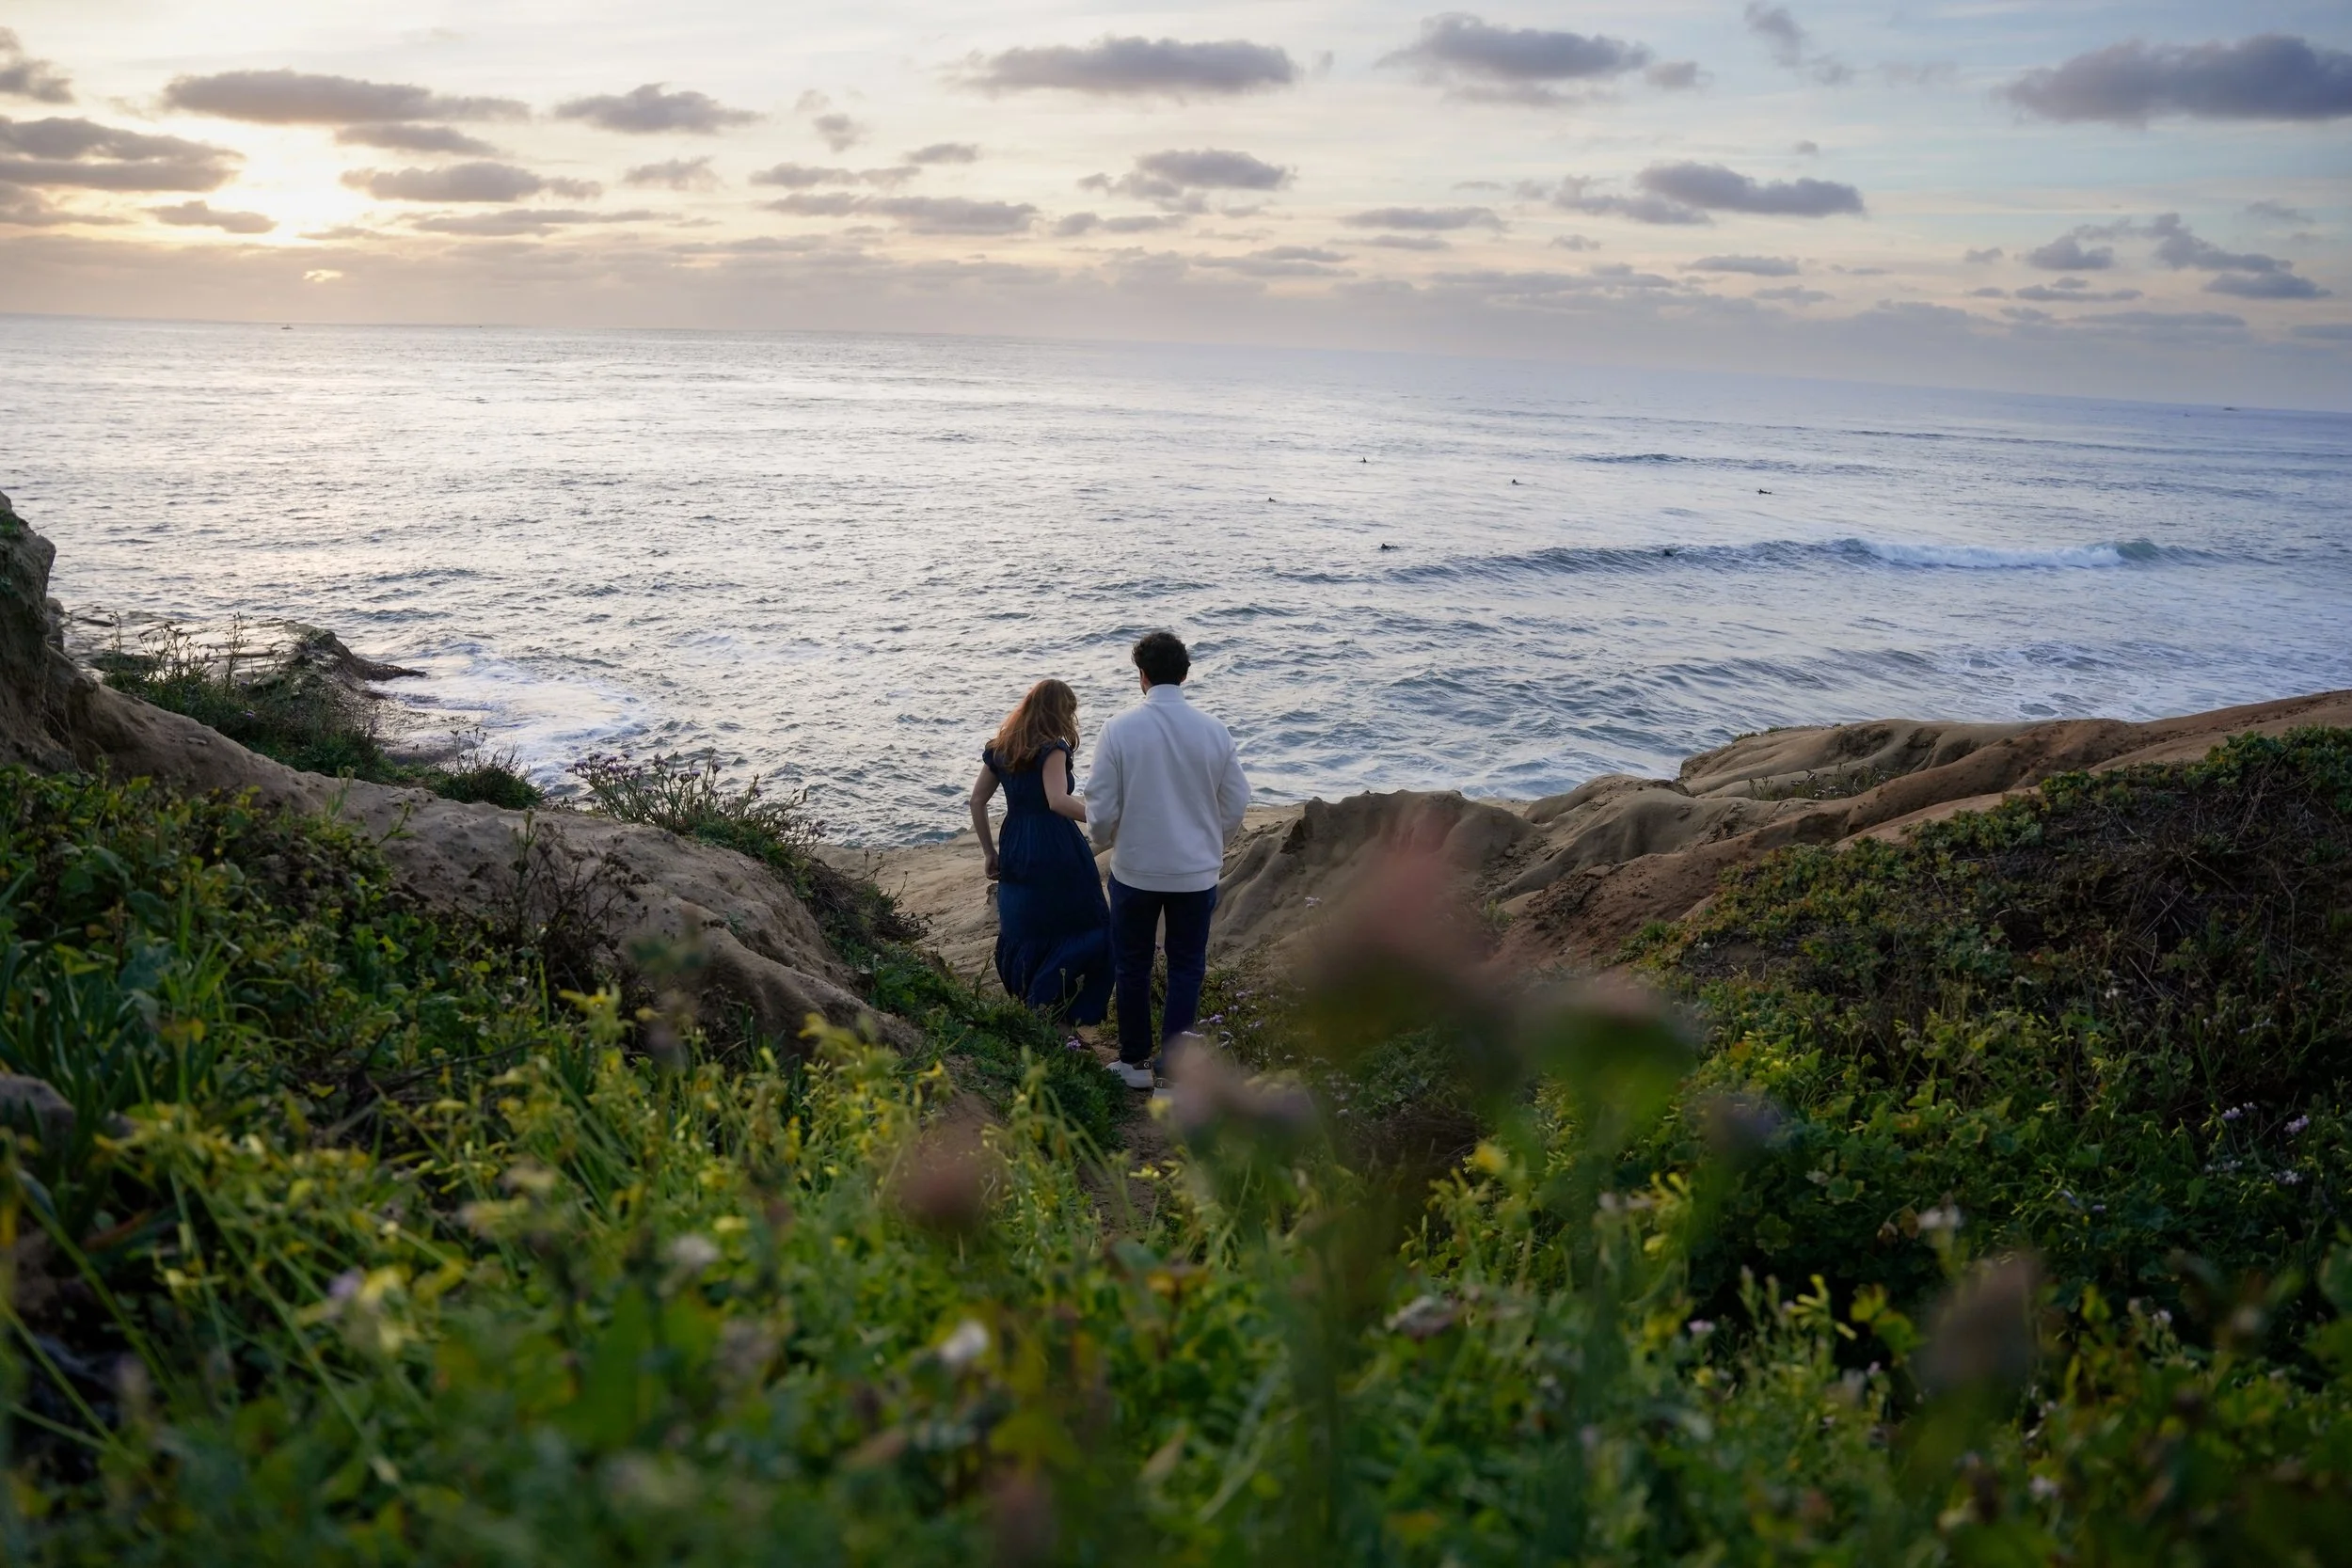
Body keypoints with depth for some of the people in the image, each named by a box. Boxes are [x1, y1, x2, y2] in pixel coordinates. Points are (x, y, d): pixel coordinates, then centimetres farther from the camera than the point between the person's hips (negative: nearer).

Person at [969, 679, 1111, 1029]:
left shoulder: (1001, 749, 11)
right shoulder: (1052, 748, -11)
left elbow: (977, 800, 13)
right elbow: (1058, 800, -26)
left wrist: (989, 851, 18)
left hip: (1015, 853, 8)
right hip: (1056, 853, -7)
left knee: (1022, 932, 17)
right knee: (1080, 933, 1)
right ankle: (1053, 1016, -3)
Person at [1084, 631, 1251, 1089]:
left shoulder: (1119, 729, -14)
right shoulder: (1214, 731, -8)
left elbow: (1101, 808, -10)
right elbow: (1236, 805, 0)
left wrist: (1105, 840, 12)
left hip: (1135, 869, -1)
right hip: (1197, 873, 1)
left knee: (1132, 966, 16)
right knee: (1186, 967, 14)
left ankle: (1136, 1062, 25)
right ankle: (1171, 1062, 15)